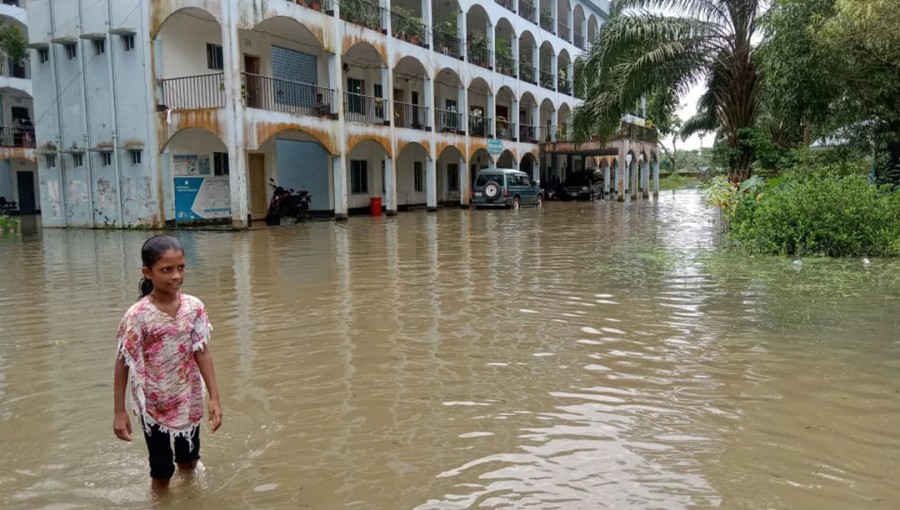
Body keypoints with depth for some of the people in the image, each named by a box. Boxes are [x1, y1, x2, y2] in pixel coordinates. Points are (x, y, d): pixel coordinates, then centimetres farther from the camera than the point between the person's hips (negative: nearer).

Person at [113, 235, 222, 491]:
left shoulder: (194, 307, -10)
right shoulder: (138, 315, -20)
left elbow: (202, 353, -4)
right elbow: (123, 364, -11)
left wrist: (214, 397, -6)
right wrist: (119, 411, -8)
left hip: (188, 402, 3)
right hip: (153, 405, -3)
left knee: (189, 461, 20)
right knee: (162, 470, 12)